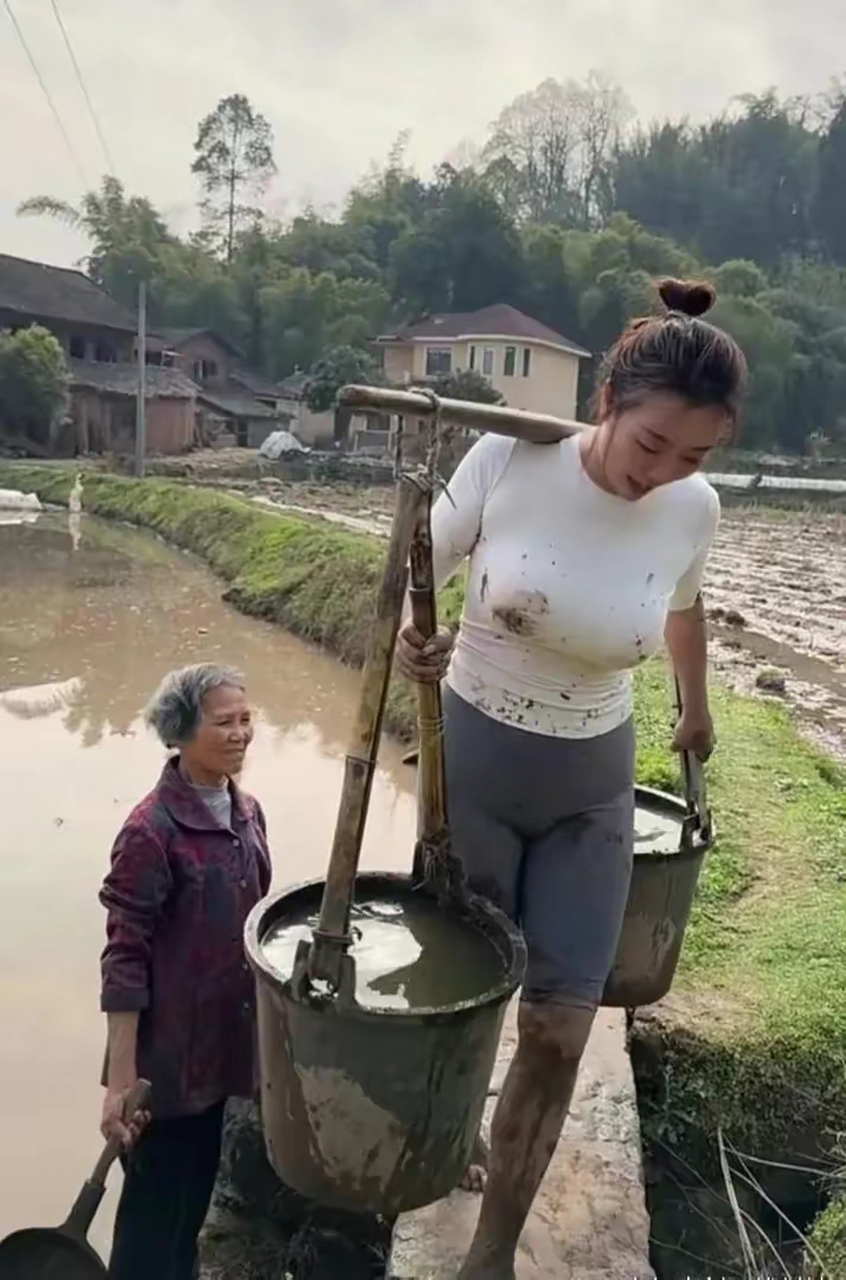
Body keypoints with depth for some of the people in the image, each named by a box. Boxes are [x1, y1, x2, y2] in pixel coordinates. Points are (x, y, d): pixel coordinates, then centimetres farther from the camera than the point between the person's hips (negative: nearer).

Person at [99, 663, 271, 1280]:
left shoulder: (247, 812, 0)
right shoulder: (151, 831, -23)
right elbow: (125, 959, -19)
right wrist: (121, 1080, -16)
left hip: (223, 1038, 7)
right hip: (168, 1053, -6)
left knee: (198, 1189, 23)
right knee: (156, 1204, 11)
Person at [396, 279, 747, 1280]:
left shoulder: (693, 510, -10)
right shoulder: (508, 460, -18)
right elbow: (419, 569, -3)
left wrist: (697, 709, 27)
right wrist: (409, 641, -25)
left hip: (590, 789, 2)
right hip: (469, 762, -1)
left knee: (558, 1030, 1)